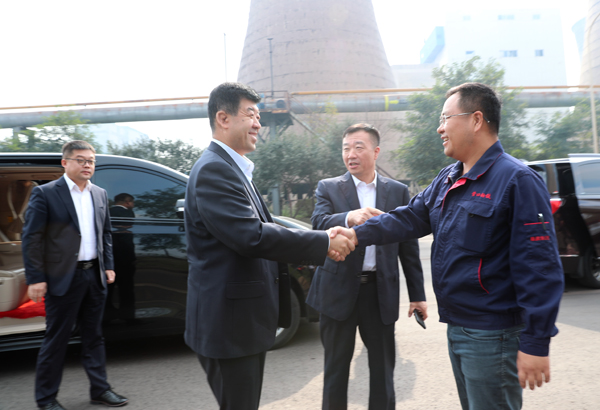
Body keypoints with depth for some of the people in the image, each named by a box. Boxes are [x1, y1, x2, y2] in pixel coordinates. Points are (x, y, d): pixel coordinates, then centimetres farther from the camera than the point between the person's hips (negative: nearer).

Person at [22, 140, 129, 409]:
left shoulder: (100, 194, 11)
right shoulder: (45, 193, -7)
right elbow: (31, 238, -9)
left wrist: (107, 265, 10)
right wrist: (35, 278, -13)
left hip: (94, 276, 6)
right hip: (63, 277, -6)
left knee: (93, 336, 14)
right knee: (56, 339, 5)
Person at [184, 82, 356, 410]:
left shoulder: (233, 169, 14)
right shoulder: (213, 170, -19)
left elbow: (257, 232, 14)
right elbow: (252, 236, -29)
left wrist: (323, 245, 2)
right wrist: (324, 243, -20)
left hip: (244, 321, 10)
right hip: (229, 324, -10)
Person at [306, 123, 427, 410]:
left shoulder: (398, 191, 5)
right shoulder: (328, 188, 1)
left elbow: (408, 247, 6)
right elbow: (318, 223, -19)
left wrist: (417, 295, 4)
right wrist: (350, 217, -39)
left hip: (381, 290, 1)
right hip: (339, 289, -1)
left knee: (383, 367, 13)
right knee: (336, 366, 13)